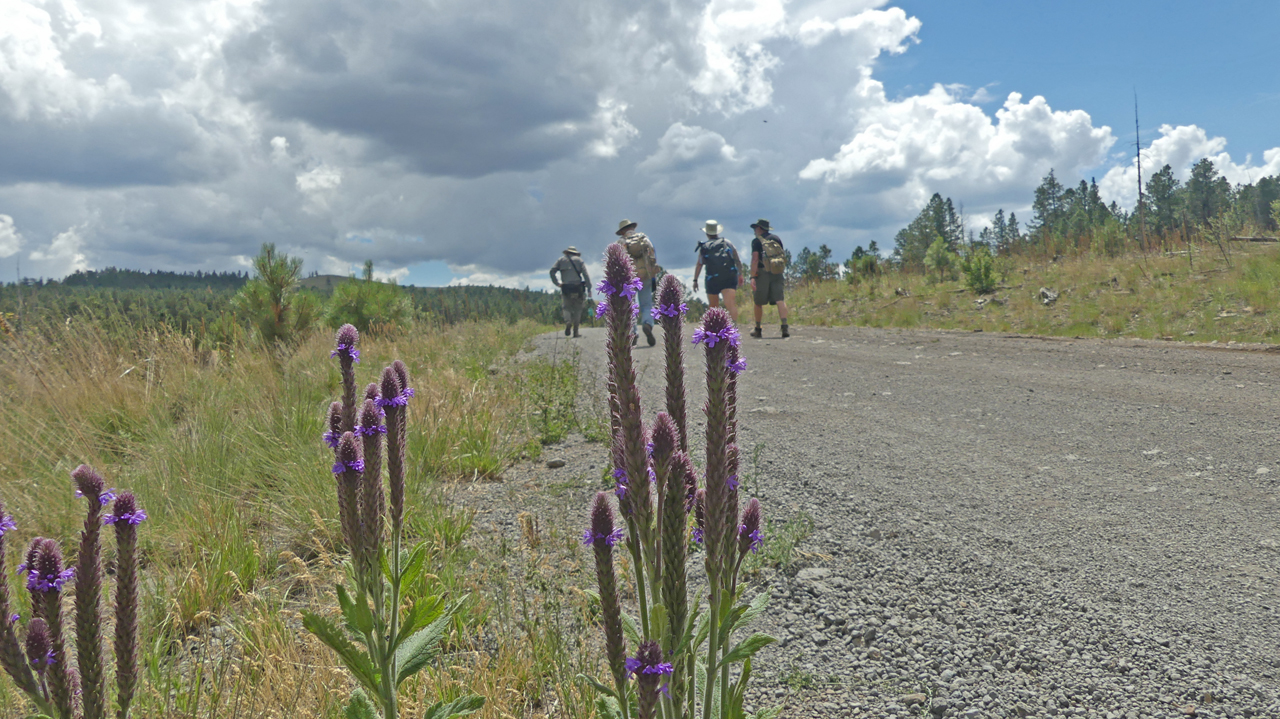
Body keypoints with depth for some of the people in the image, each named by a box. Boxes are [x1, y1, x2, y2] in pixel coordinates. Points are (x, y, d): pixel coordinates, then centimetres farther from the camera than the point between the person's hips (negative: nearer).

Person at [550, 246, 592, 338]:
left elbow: (552, 271, 0)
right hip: (578, 288, 0)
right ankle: (575, 332, 3)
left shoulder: (561, 260, 14)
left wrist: (556, 283, 4)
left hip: (566, 289, 0)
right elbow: (586, 275, 1)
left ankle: (568, 321, -26)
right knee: (577, 309, 7)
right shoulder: (579, 260, 11)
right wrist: (589, 289, -2)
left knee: (566, 307, 6)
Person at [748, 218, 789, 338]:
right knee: (779, 300, -5)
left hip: (763, 271, -4)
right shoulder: (776, 238, 14)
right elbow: (782, 256, 18)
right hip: (777, 272, 4)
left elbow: (755, 259, -12)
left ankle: (758, 330, 19)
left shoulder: (757, 241, -2)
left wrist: (753, 277, -16)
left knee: (759, 302, 9)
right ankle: (784, 327, -21)